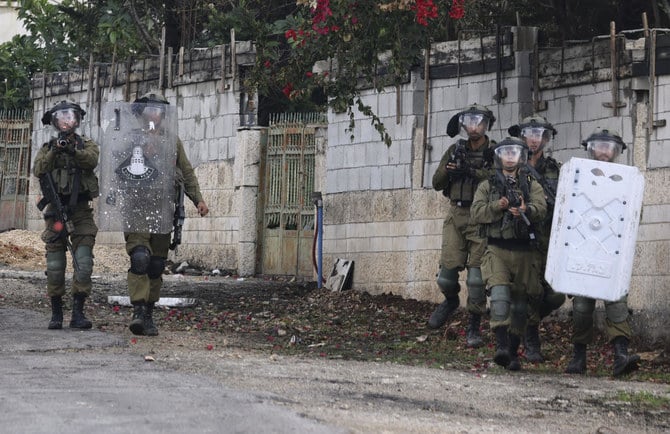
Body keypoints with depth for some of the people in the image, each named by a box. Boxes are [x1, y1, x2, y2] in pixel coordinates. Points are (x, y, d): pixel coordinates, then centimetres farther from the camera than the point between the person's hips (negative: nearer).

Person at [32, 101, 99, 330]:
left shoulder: (87, 145, 10)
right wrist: (55, 151, -19)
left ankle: (78, 313, -6)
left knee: (84, 264, -9)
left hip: (81, 210, -1)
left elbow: (91, 160, -13)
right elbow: (38, 170, -5)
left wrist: (72, 150, -30)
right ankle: (56, 313, 8)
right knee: (54, 267, 0)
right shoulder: (47, 148, 12)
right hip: (56, 211, 1)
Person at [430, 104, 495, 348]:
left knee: (476, 275, -6)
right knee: (447, 269, -1)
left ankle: (474, 327, 3)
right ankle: (451, 301, 31)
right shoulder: (455, 151, 12)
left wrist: (472, 172, -21)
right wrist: (448, 170, -8)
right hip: (456, 215, 3)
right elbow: (437, 183, 12)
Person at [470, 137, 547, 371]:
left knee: (520, 303, 5)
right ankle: (501, 344, -31)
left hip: (524, 252, 2)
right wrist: (498, 206, -16)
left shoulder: (532, 186, 13)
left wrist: (526, 210, -27)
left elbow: (541, 210, -5)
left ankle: (513, 352, 14)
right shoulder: (487, 186, 14)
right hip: (496, 249, -2)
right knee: (499, 290, -23)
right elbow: (476, 212, -1)